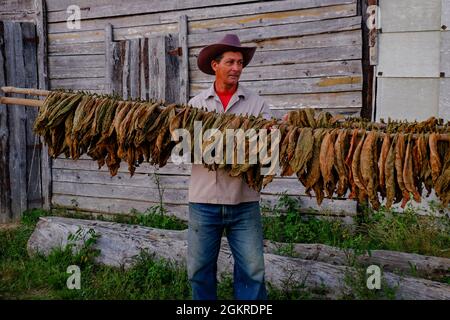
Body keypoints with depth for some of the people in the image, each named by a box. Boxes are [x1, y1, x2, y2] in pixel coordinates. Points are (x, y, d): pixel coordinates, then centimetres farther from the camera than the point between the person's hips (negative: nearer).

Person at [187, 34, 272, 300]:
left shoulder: (257, 103, 4)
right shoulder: (197, 103, 6)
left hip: (244, 202, 0)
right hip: (203, 201, 1)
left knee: (252, 271, 7)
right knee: (200, 269, 14)